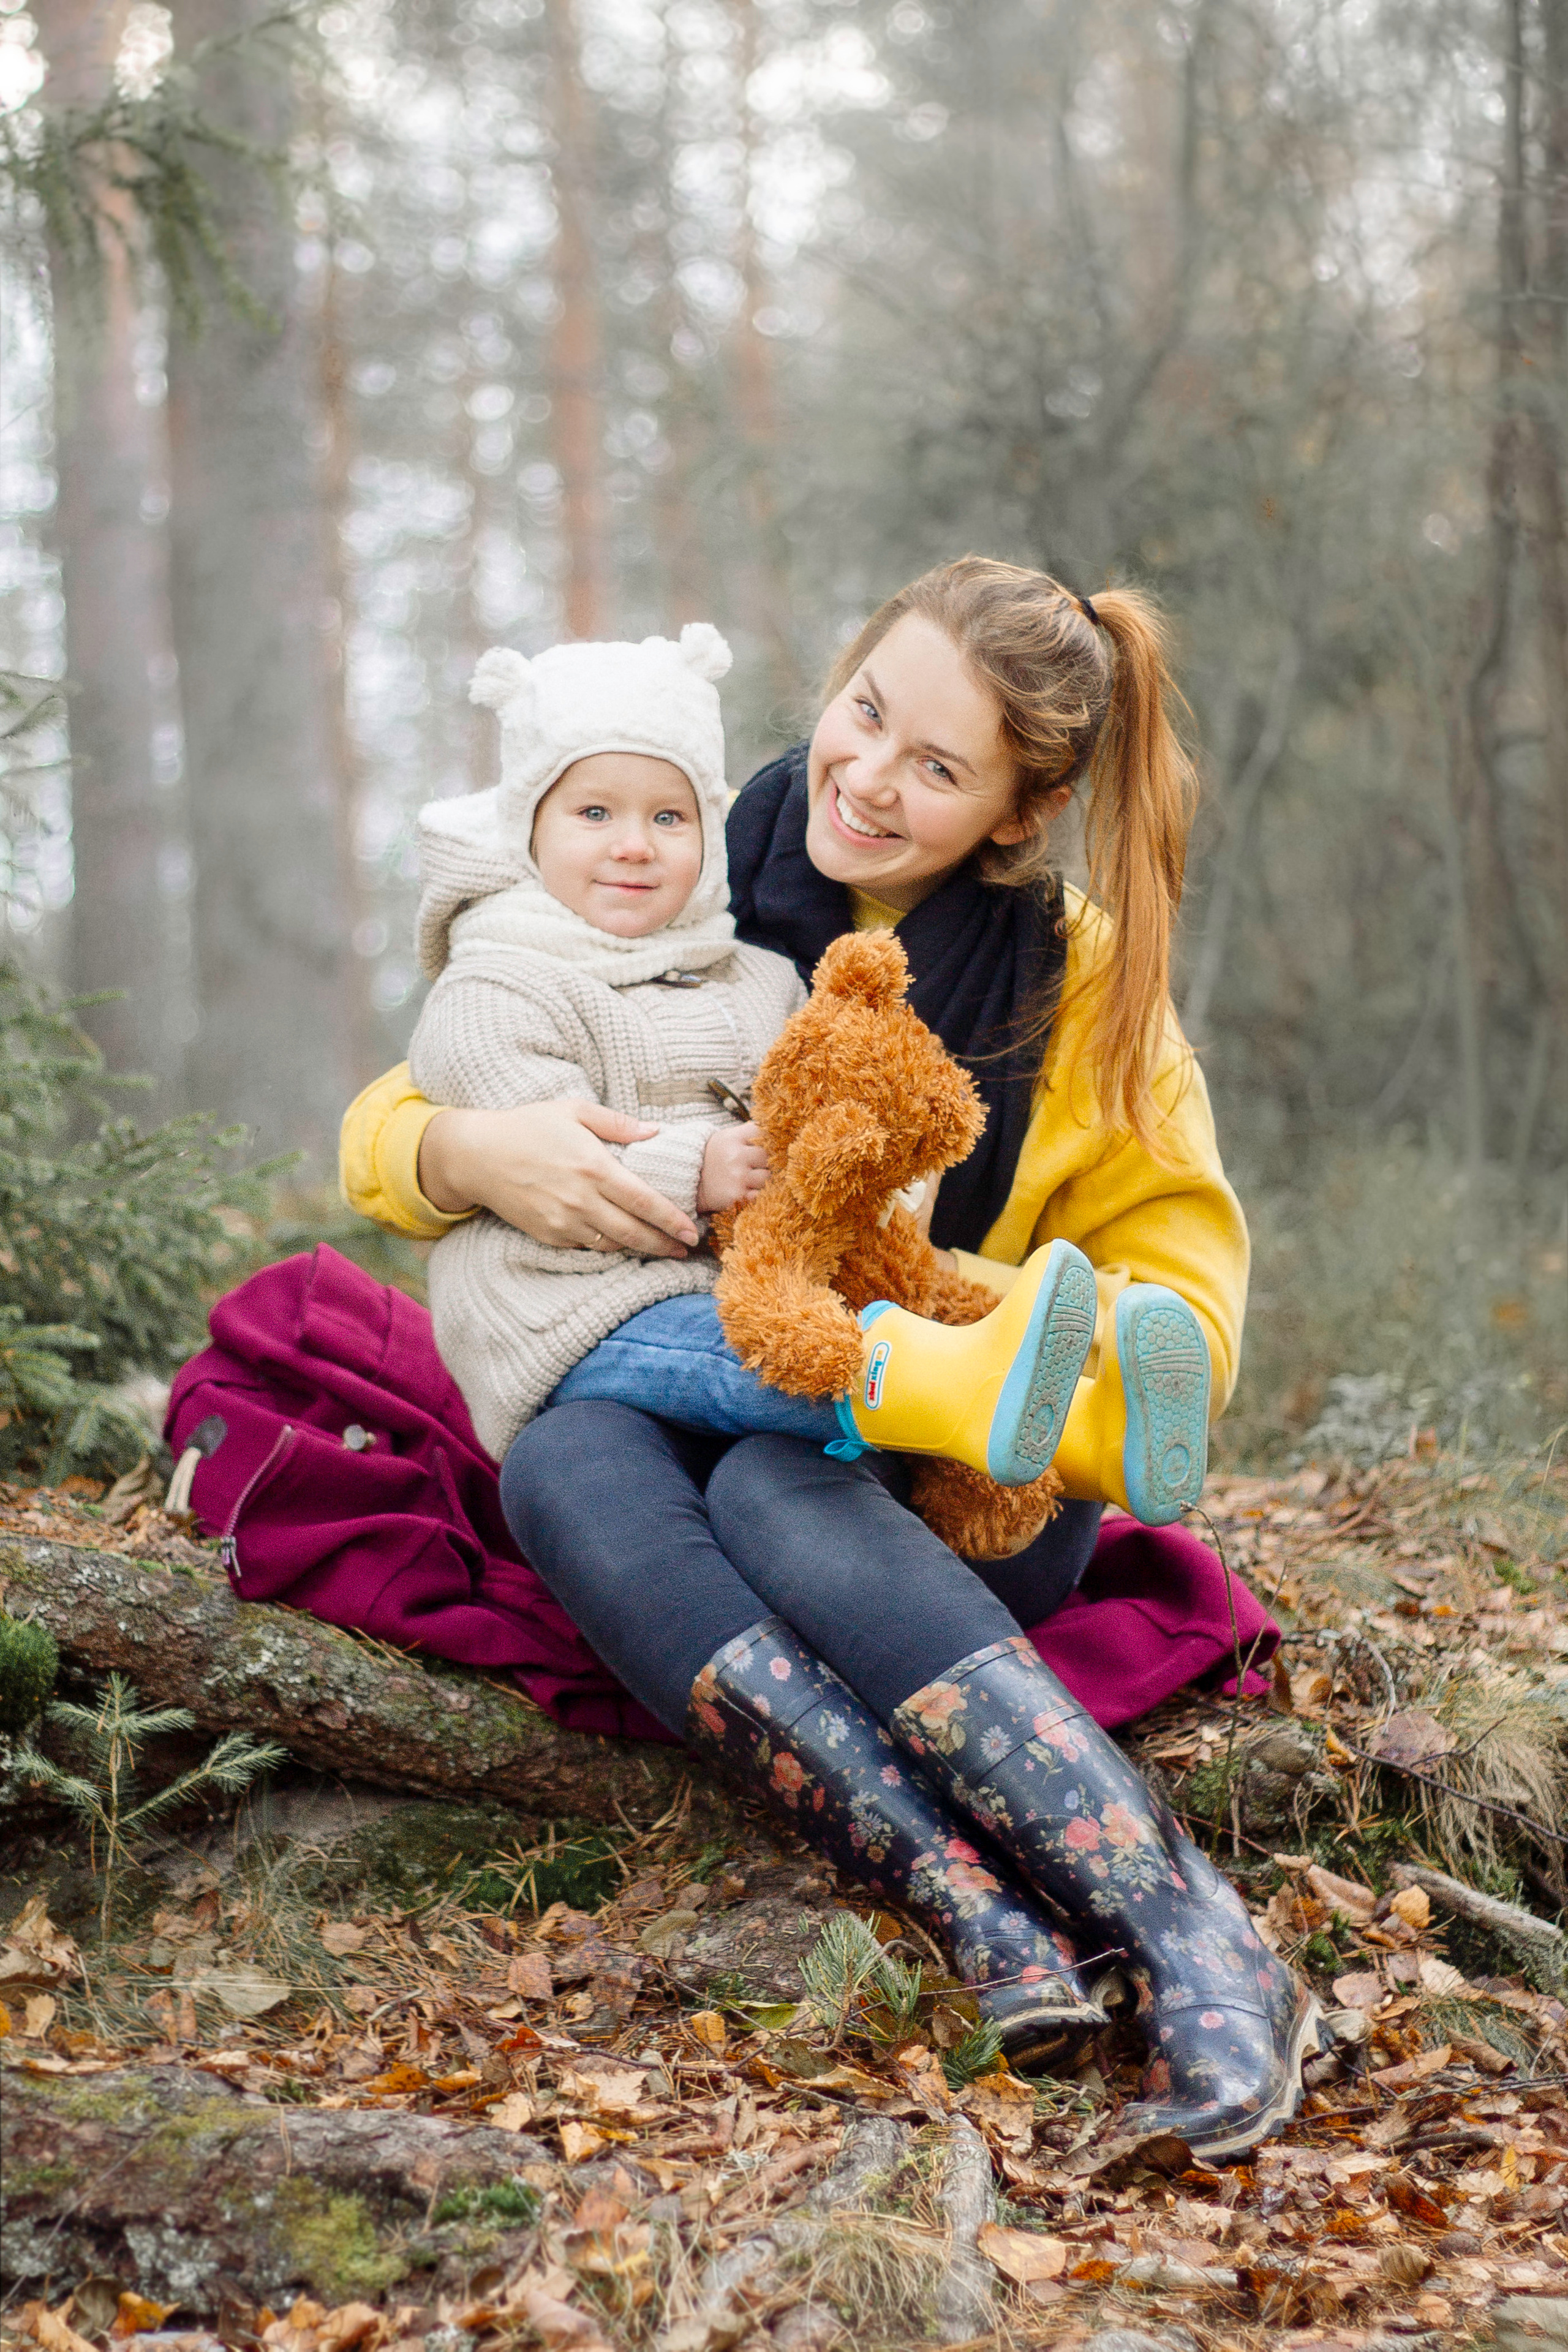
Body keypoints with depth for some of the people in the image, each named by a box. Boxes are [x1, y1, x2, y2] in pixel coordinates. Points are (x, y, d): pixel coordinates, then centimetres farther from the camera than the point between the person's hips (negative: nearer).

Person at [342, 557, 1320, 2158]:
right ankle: (992, 1933, -43)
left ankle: (1202, 1951, -42)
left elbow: (1182, 1319, -3)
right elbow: (385, 1126, 4)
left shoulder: (1076, 977, -2)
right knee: (564, 1464, -34)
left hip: (963, 1495, -2)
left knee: (777, 1490, -37)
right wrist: (471, 1155, -21)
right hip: (669, 1401, 2)